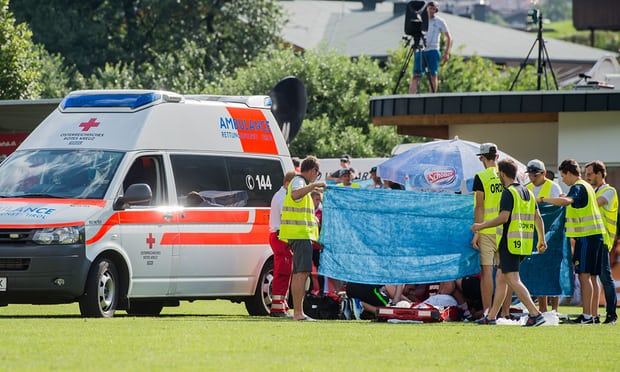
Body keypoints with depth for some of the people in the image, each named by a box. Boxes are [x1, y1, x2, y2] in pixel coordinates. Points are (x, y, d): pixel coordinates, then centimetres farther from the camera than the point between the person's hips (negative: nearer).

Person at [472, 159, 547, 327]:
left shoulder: (509, 193, -12)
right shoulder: (527, 192, 14)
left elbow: (504, 217, -21)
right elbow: (538, 218, 16)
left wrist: (482, 225, -12)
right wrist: (542, 239, 22)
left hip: (510, 243, -9)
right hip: (524, 243, 9)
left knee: (513, 280, -10)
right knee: (501, 277, 16)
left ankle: (535, 313, -20)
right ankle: (491, 316, 20)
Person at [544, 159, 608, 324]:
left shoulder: (577, 187, -11)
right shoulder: (587, 186, 20)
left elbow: (566, 201, -31)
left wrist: (544, 199, -24)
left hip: (586, 236, -10)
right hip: (596, 235, 10)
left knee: (584, 275, -10)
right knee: (592, 276, 11)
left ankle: (587, 315, -14)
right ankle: (594, 315, 12)